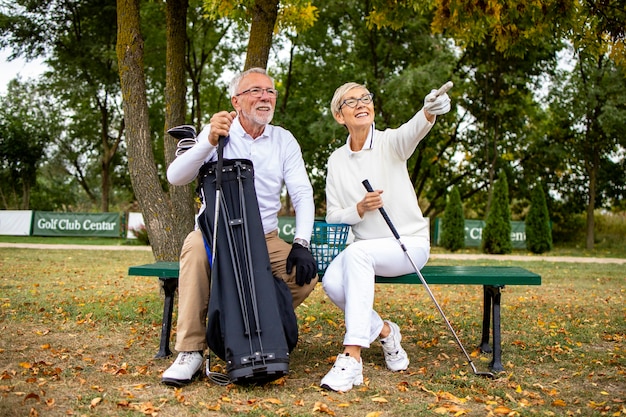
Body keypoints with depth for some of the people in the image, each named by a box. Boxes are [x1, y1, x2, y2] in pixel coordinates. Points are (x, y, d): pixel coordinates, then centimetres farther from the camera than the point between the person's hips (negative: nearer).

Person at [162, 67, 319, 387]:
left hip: (265, 240, 2)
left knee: (307, 273, -22)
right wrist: (209, 141, -30)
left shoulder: (284, 140, 5)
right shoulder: (218, 133, -2)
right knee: (195, 246, -35)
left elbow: (302, 194, -1)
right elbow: (175, 177, -14)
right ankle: (190, 352, -24)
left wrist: (301, 243, -16)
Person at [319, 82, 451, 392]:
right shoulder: (337, 160, 6)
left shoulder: (389, 142, -5)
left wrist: (429, 112, -54)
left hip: (409, 244, -4)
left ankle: (352, 357, -32)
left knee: (357, 252, -34)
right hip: (365, 248, 4)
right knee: (332, 282, -25)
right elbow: (332, 216, 5)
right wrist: (359, 209, -16)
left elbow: (412, 131, -31)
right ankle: (385, 332, 4)